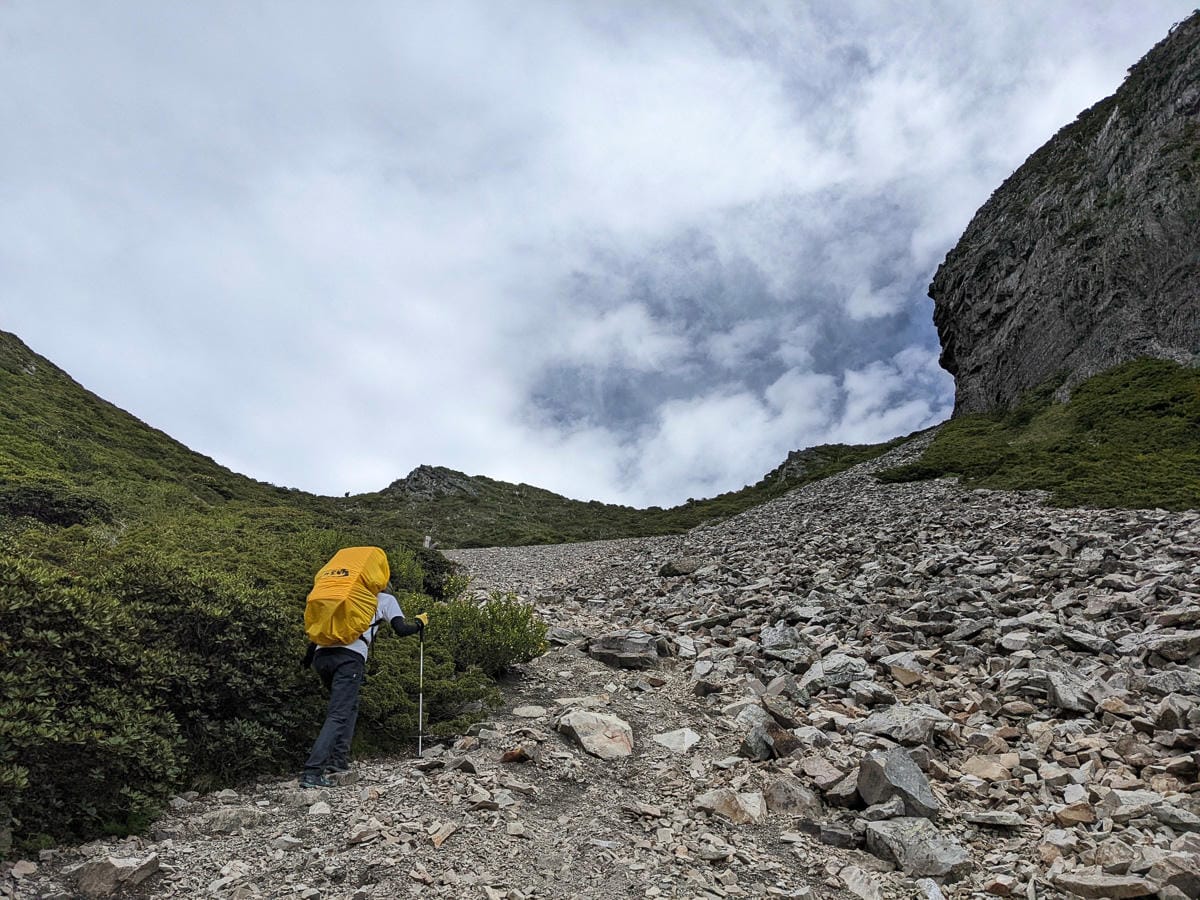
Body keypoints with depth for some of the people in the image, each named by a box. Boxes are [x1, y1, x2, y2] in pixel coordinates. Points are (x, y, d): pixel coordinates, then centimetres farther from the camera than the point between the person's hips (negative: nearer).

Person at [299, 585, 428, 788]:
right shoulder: (386, 599, 21)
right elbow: (401, 629, 9)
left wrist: (309, 654, 22)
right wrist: (420, 623, 26)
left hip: (321, 654, 6)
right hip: (349, 657, -6)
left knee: (349, 706, 22)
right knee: (339, 715, -8)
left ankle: (339, 759, 11)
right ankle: (312, 772, -20)